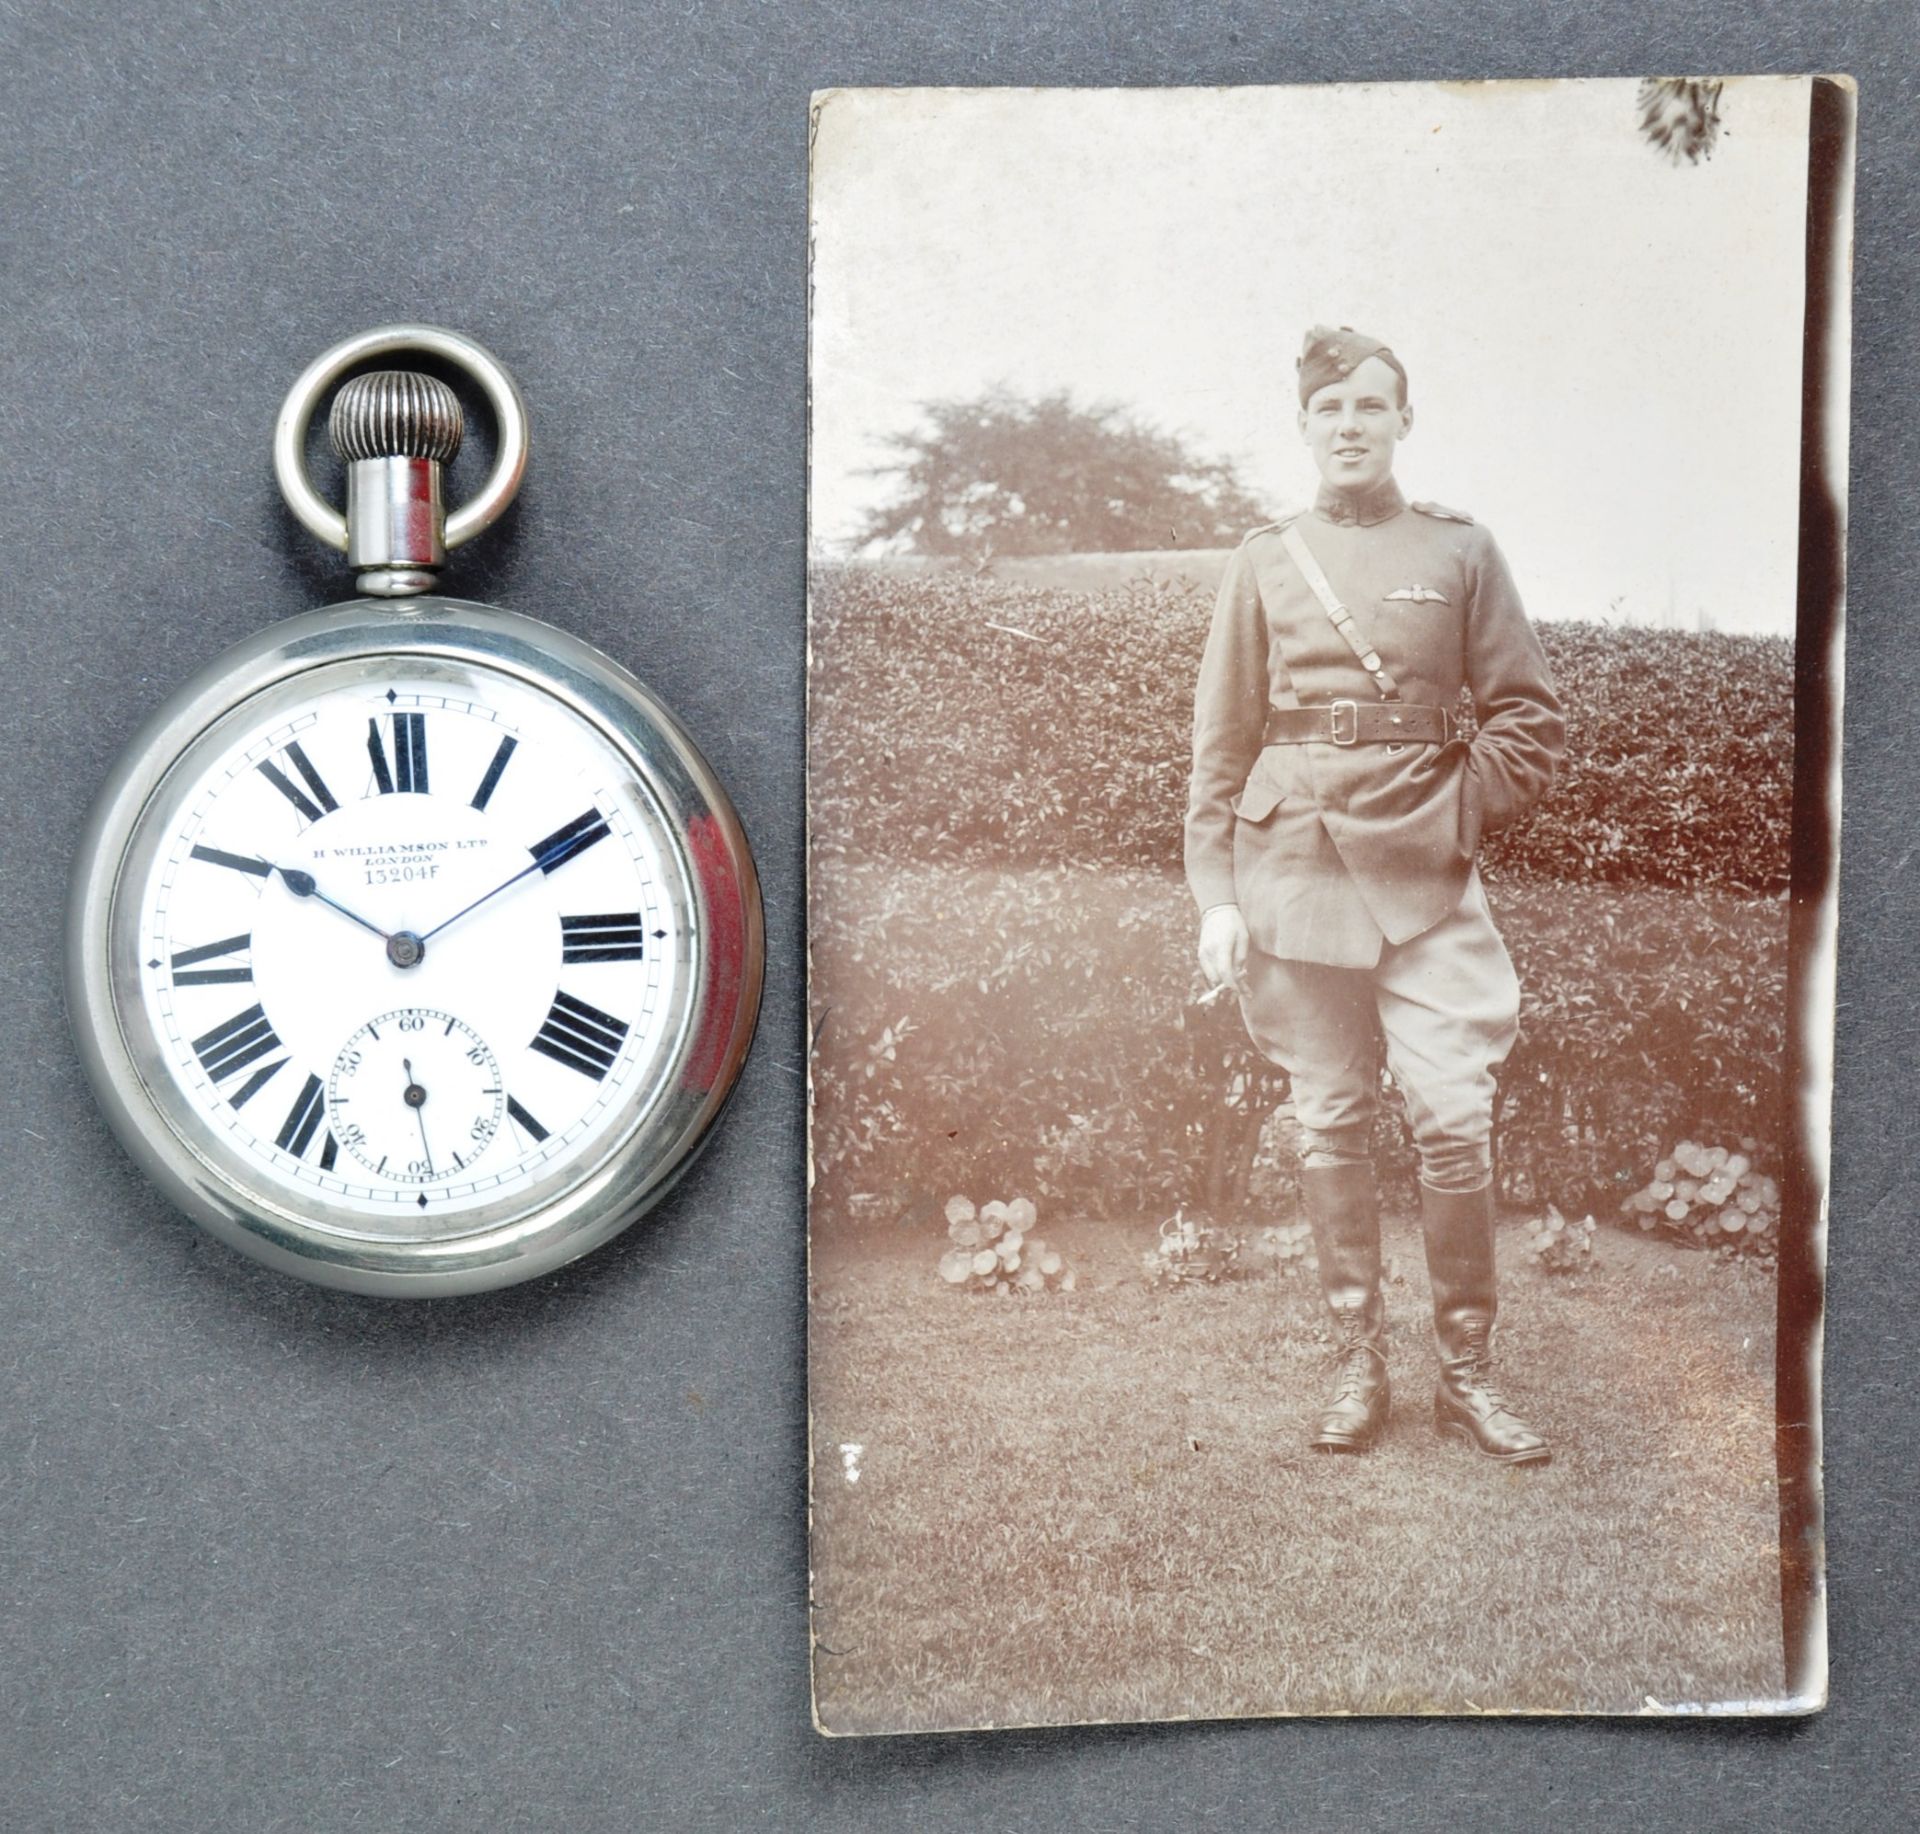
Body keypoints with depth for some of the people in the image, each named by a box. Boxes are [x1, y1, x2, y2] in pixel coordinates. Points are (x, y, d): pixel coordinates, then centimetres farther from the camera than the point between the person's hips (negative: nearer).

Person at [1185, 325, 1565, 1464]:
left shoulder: (1461, 551, 6)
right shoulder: (1266, 562, 8)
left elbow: (1533, 718, 7)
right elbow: (1223, 743, 7)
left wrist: (1458, 817, -4)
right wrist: (1215, 892, 1)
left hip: (1424, 871, -1)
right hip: (1295, 867, 1)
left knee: (1456, 1120, -7)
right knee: (1333, 1124, 5)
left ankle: (1469, 1372, 9)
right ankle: (1360, 1364, 17)